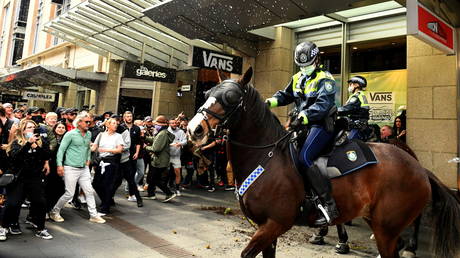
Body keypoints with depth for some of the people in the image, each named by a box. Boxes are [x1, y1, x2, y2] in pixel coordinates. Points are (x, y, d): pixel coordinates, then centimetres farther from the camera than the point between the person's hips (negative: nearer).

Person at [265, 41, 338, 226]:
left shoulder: (325, 79, -7)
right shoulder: (297, 79, 17)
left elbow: (322, 104, -22)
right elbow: (285, 95, 25)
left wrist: (302, 118, -36)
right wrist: (270, 102, 4)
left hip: (321, 125, -9)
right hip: (303, 125, 9)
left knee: (304, 158, -26)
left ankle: (330, 205, -24)